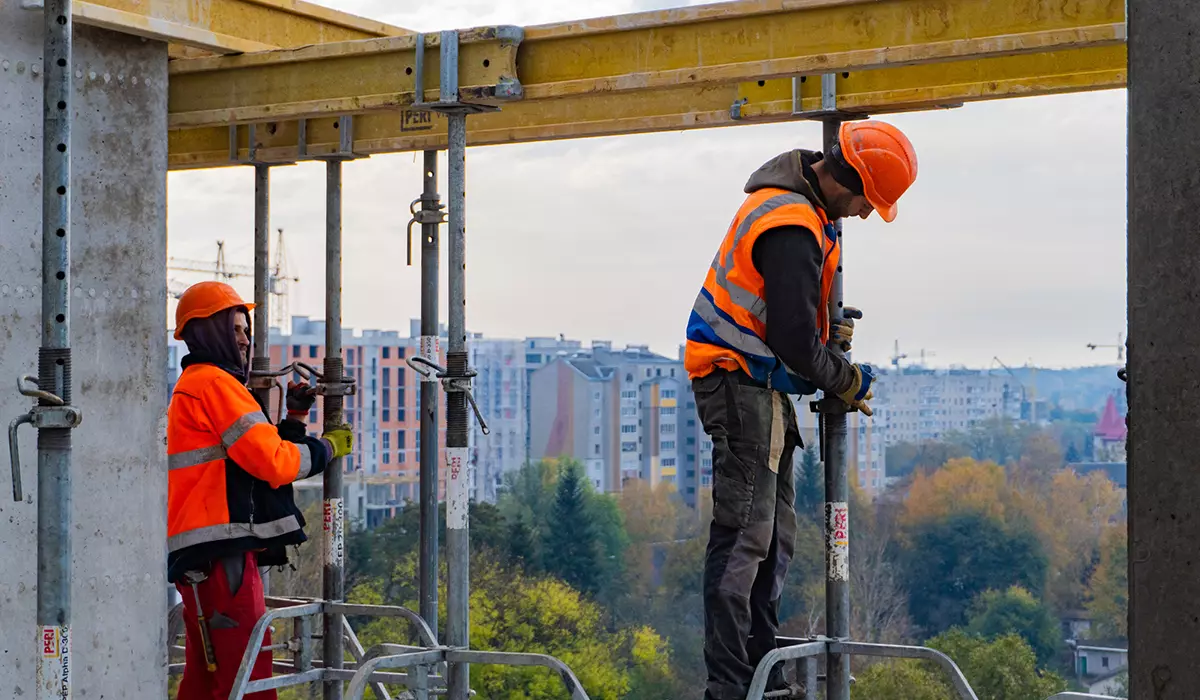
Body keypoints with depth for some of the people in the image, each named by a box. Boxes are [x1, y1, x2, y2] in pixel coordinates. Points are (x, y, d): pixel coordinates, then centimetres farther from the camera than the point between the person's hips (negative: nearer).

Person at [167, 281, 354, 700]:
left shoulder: (191, 387, 25)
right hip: (219, 553, -11)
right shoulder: (215, 383, -7)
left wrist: (294, 418, 15)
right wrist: (329, 447, 1)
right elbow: (273, 462, -12)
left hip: (197, 556, 11)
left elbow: (256, 456, 23)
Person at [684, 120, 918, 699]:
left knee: (775, 533, 12)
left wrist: (827, 327, 9)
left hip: (759, 384, 11)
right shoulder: (793, 229, -22)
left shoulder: (795, 205, 12)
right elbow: (794, 342, -23)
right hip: (740, 382, -11)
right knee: (745, 533, -12)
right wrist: (848, 382, -7)